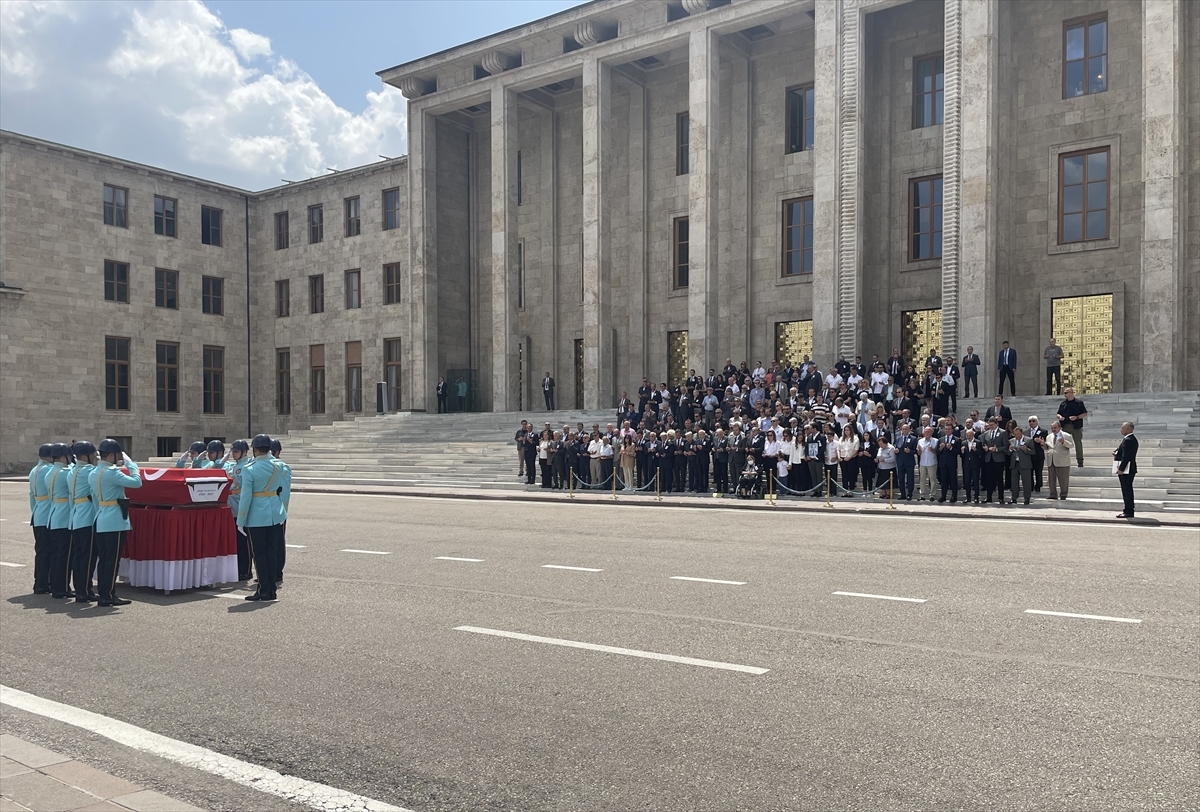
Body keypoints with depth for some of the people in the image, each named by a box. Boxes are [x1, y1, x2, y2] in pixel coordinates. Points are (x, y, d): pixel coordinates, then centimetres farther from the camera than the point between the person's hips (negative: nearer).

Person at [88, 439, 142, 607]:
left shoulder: (93, 474, 11)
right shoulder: (111, 472, -16)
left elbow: (94, 499, 17)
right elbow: (136, 482, -22)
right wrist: (129, 462, -10)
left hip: (100, 521, 9)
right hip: (115, 522, -9)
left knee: (103, 559, 11)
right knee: (113, 560, -3)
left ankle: (102, 593, 14)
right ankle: (108, 595, 0)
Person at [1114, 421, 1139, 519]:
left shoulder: (1127, 440, -18)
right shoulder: (1132, 439, 15)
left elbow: (1126, 456, -22)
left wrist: (1121, 469, -21)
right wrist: (1117, 453, 7)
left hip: (1126, 470, -11)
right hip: (1130, 469, 11)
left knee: (1127, 490, -7)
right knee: (1128, 490, 15)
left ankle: (1129, 512, -4)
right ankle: (1128, 510, 21)